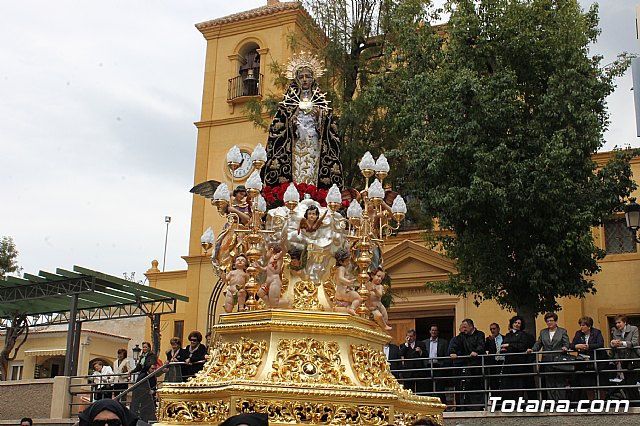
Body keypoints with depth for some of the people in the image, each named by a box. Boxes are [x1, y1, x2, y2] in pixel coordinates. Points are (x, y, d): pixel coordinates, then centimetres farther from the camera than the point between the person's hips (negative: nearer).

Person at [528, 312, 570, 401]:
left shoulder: (562, 331, 7)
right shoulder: (543, 332, 16)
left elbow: (566, 343, -2)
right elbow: (538, 343, 10)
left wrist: (565, 347, -24)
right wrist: (532, 349, -8)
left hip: (559, 361, -3)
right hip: (547, 362, 3)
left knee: (560, 383, -3)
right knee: (549, 383, 6)